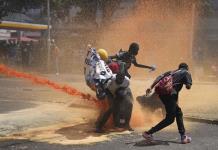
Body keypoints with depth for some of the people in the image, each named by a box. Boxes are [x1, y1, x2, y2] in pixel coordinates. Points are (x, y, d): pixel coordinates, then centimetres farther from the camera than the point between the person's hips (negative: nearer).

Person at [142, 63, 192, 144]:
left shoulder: (171, 72, 29)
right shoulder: (186, 73, 15)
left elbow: (159, 77, 12)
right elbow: (188, 86, 0)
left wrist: (151, 87, 5)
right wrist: (186, 83, 23)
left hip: (161, 92, 7)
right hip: (169, 93, -7)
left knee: (178, 113, 19)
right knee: (169, 119, 2)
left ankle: (183, 136, 20)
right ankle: (148, 133, -3)